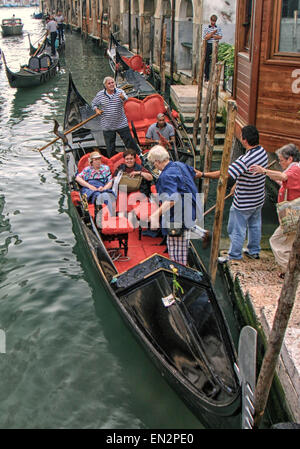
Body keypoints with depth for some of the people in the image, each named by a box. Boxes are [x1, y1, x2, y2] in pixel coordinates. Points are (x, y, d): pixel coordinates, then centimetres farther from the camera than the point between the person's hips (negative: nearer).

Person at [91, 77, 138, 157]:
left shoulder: (120, 92, -7)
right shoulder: (100, 95, -1)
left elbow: (126, 98, -30)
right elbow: (94, 104, 15)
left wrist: (123, 97, -54)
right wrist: (96, 110, -5)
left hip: (122, 124, -1)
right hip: (107, 126, 1)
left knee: (129, 141, 7)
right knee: (110, 147, 8)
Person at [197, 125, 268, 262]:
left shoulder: (246, 160, -33)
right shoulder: (262, 151, -6)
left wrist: (203, 174, -23)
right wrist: (237, 184, 18)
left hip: (244, 203, -8)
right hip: (258, 199, 9)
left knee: (237, 229, 9)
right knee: (255, 225, 24)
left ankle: (234, 256, 24)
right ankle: (254, 251, 41)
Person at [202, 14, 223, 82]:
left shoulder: (218, 28, 9)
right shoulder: (206, 28, 3)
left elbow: (220, 37, -5)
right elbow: (204, 38, -8)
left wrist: (210, 35, -9)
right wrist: (213, 33, -13)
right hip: (208, 46, -1)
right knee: (207, 61, 1)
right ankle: (206, 76, 11)